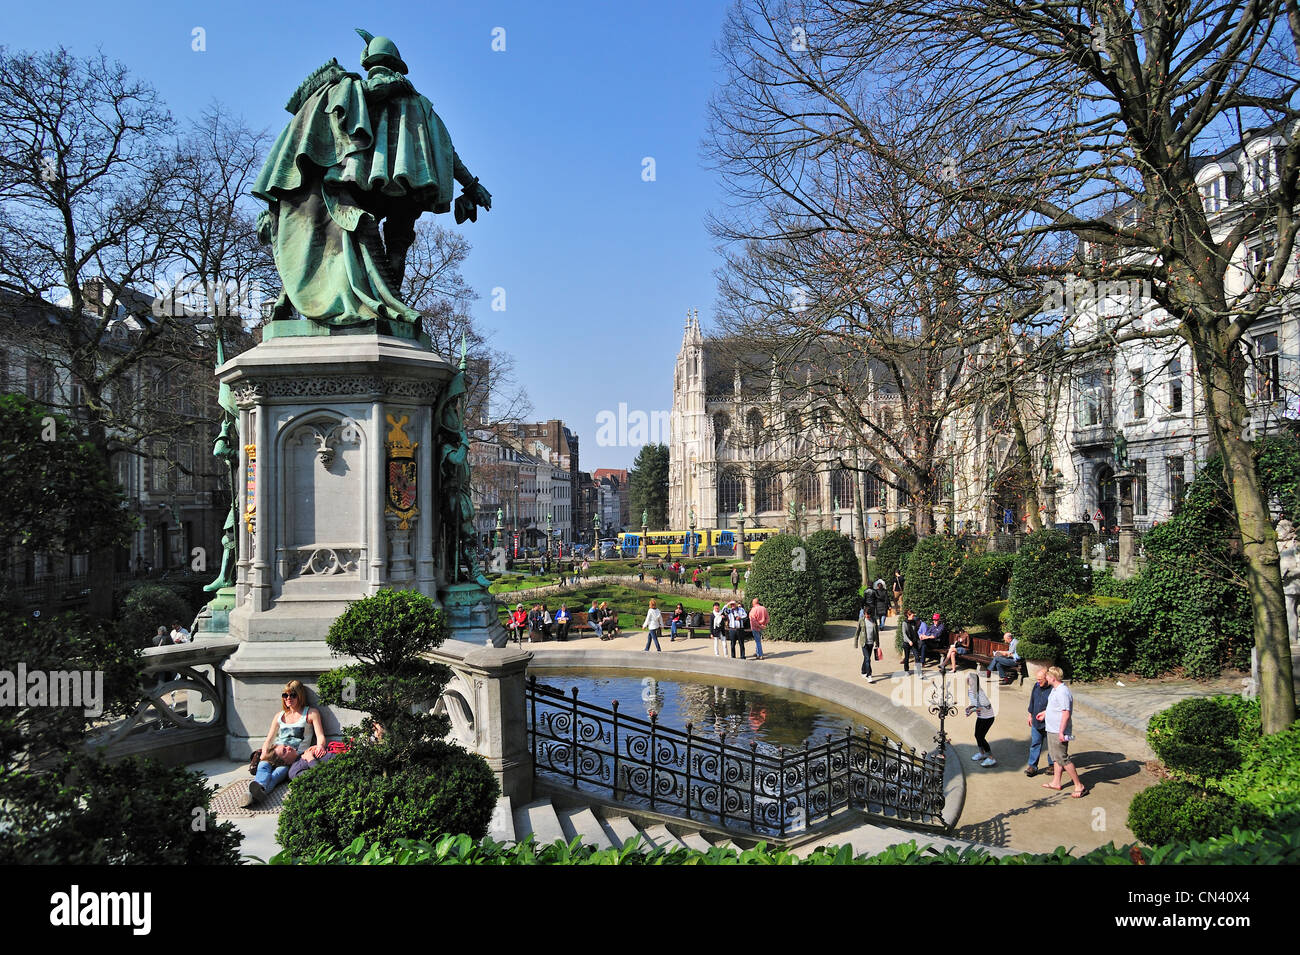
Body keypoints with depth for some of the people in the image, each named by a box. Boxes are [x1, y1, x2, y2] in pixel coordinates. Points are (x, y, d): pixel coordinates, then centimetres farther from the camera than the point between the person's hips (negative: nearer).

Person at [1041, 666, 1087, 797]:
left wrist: (1061, 732, -25)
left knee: (1062, 758, -6)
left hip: (1058, 731, -11)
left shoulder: (1063, 692, -23)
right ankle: (1056, 782, 30)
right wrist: (1045, 712, 38)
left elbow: (1066, 713, -25)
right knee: (1056, 756, 18)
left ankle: (1079, 786, 1)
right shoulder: (1056, 689, 10)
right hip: (1052, 730, 11)